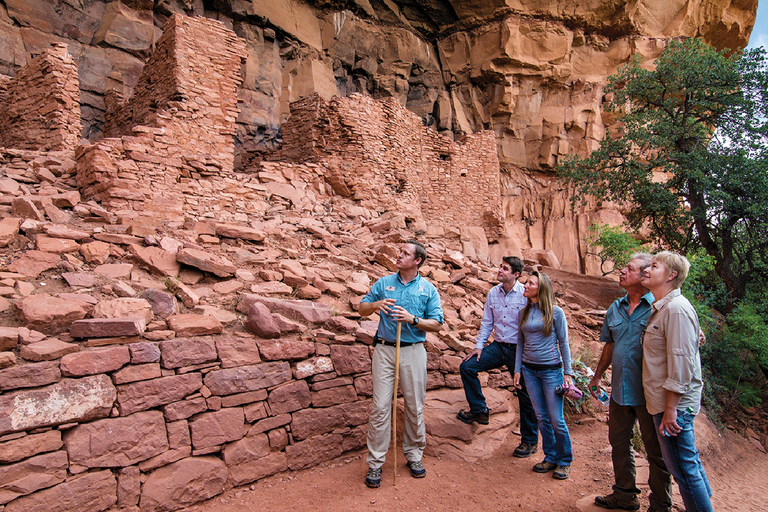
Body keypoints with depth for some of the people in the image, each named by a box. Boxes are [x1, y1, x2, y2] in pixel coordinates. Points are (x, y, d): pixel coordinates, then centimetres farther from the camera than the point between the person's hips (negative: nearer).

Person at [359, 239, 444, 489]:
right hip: (384, 349, 0)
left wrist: (412, 319, -16)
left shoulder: (428, 289, 3)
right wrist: (375, 304, -11)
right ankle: (375, 461, 11)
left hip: (413, 351, 0)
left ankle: (413, 454, 28)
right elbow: (362, 309, 11)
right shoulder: (383, 283, 7)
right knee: (380, 406, -1)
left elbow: (436, 324, 0)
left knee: (415, 406, 8)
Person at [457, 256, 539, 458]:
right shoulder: (493, 293, 4)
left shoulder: (526, 295, -13)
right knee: (467, 366, -5)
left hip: (519, 350, -5)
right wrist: (479, 345, 5)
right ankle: (479, 410, 12)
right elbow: (487, 322, 12)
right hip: (498, 346, 5)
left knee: (526, 395, 4)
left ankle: (530, 441, 22)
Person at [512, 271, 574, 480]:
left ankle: (565, 462, 19)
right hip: (529, 370, 4)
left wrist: (568, 372, -4)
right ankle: (550, 458, 26)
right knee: (542, 418, 11)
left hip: (551, 370, -4)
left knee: (556, 420, 1)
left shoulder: (555, 312, -7)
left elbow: (563, 343, -3)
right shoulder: (524, 312, 6)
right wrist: (517, 370, 7)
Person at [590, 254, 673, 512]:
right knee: (619, 442, 18)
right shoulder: (615, 308, 7)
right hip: (620, 390, 7)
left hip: (648, 393, -6)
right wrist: (597, 376, 21)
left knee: (656, 451, 8)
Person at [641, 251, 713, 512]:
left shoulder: (677, 309, -20)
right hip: (664, 402, 10)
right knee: (689, 461, 21)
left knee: (683, 468, 1)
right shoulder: (661, 307, 11)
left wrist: (671, 408, -21)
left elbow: (681, 362, -23)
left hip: (675, 405, -10)